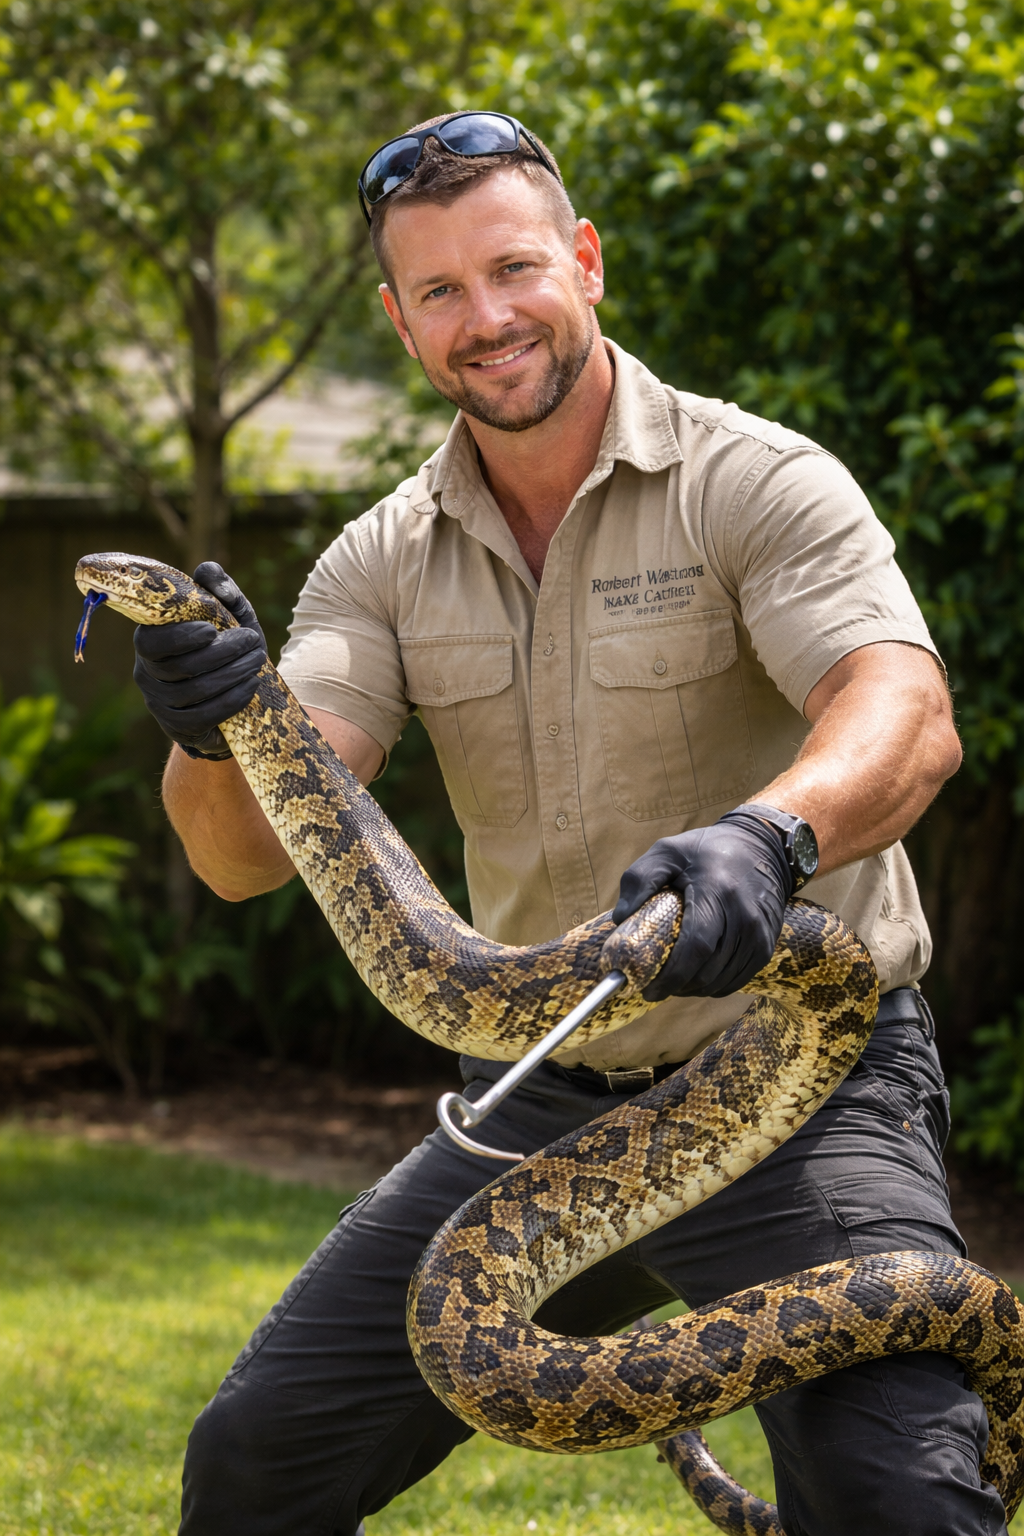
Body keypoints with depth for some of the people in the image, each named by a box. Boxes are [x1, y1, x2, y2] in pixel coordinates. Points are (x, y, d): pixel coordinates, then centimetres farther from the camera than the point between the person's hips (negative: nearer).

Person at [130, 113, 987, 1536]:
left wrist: (763, 834, -50)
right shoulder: (385, 563, 3)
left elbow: (908, 714, -28)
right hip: (539, 1101, 5)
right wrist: (216, 734, -33)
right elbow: (251, 851, -9)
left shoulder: (757, 483, -11)